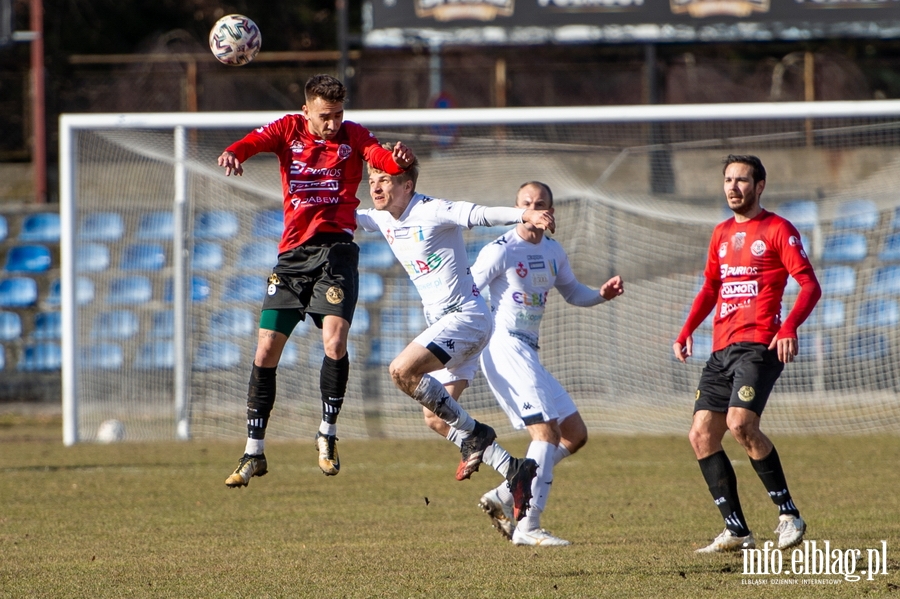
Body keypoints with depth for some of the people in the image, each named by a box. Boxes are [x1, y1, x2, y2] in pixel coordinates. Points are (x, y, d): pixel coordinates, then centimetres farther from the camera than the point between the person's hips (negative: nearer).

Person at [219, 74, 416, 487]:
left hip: (335, 250, -2)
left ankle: (327, 434, -1)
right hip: (292, 252, 2)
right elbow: (253, 142, -13)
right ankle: (254, 453, 11)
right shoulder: (288, 130, 4)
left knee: (334, 341, -21)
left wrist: (401, 159, -39)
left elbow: (384, 159, -15)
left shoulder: (353, 136, 2)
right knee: (266, 352, 0)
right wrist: (232, 154, -37)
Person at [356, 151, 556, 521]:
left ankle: (473, 434, -13)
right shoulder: (384, 220, 9)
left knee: (402, 371, -26)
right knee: (435, 417, 6)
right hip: (442, 323, 10)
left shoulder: (432, 212, -17)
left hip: (465, 316, -10)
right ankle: (513, 470, 9)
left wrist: (525, 215, -47)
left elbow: (480, 215, -32)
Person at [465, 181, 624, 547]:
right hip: (504, 346, -9)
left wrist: (602, 295, 8)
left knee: (575, 435, 9)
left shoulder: (554, 253, 13)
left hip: (529, 352, 9)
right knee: (546, 429, -20)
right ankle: (528, 527, -22)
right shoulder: (500, 251, -8)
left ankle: (502, 498, 11)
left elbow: (572, 293, 27)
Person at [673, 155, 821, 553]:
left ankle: (789, 515, -13)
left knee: (740, 424, -25)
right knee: (701, 434, -2)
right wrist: (687, 331, 15)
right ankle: (736, 531, 2)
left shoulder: (778, 230, -1)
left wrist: (789, 327, -23)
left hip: (758, 345, -8)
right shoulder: (722, 233, 20)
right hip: (721, 349, 8)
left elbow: (810, 285, -7)